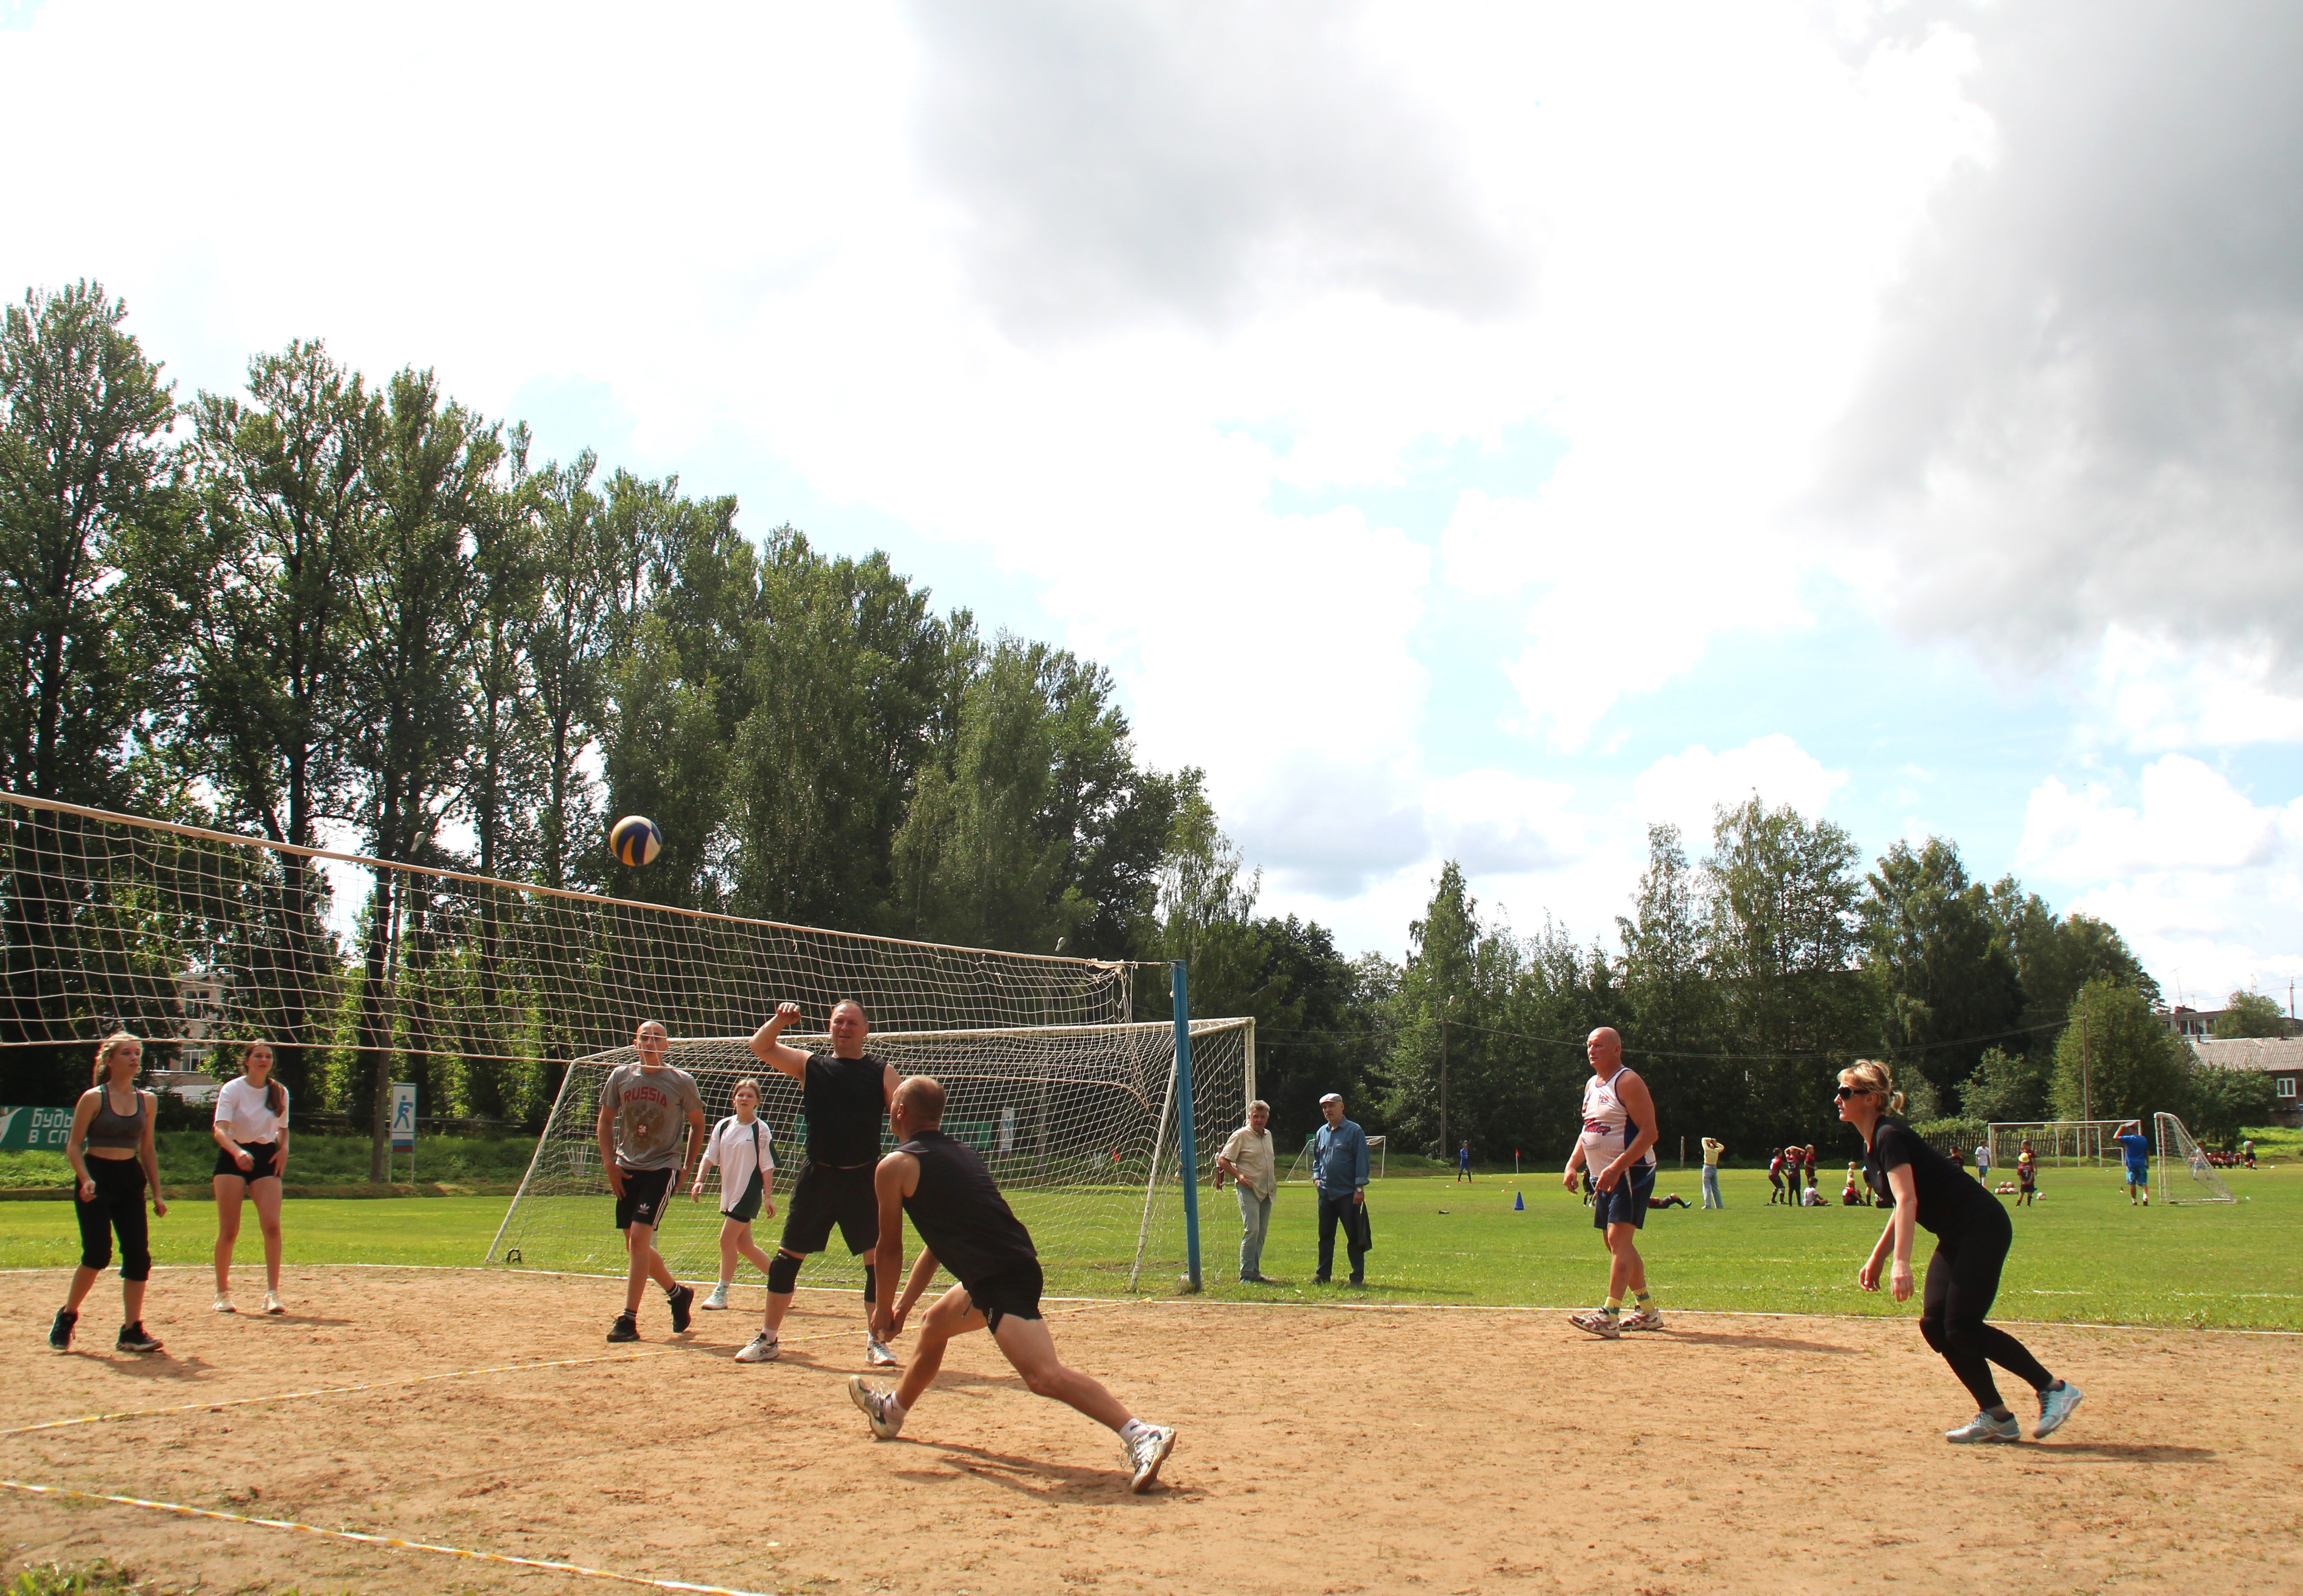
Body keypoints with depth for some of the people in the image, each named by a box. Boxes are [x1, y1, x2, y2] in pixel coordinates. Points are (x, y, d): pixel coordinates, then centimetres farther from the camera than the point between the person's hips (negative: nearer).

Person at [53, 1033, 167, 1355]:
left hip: (130, 1179, 5)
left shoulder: (147, 1101, 9)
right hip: (96, 1177, -5)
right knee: (97, 1254, -12)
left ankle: (132, 1330, 3)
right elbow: (73, 1145, -5)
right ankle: (67, 1316, 11)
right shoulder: (94, 1098, -5)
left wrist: (157, 1193, 12)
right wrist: (86, 1180, -21)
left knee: (139, 1255, -4)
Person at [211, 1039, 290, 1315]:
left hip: (267, 1158, 3)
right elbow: (219, 1129, -18)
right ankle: (223, 1293, 12)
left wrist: (283, 1149, -1)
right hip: (232, 1157, -3)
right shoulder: (232, 1089, -5)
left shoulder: (280, 1092, 7)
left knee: (272, 1225, -13)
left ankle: (272, 1293, -11)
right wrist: (238, 1151, -36)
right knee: (229, 1231, -3)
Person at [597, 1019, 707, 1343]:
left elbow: (697, 1123, 8)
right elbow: (605, 1122, 12)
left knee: (639, 1237, -17)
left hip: (663, 1168, -5)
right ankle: (677, 1293, 32)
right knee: (635, 1245, 9)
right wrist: (609, 1163, 2)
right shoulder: (621, 1076, 2)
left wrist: (687, 1168, 5)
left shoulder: (681, 1082, -6)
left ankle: (628, 1319, -13)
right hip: (627, 1170, 5)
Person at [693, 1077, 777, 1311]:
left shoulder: (760, 1129, -7)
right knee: (743, 1244, 11)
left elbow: (767, 1166, -7)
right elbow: (710, 1156, 5)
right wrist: (699, 1181, -9)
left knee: (727, 1239, -10)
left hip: (749, 1193, -6)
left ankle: (721, 1293, 0)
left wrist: (768, 1197, -10)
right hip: (729, 1193, 6)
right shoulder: (723, 1126, 6)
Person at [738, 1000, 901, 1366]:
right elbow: (760, 1047, 2)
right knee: (787, 1256, 5)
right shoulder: (811, 1065, 8)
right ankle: (768, 1340, 17)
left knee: (878, 1259, -4)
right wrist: (780, 1020, -16)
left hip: (863, 1178, -1)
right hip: (817, 1176, 1)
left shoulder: (881, 1072, 4)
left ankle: (876, 1342, 9)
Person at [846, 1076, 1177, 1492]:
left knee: (1044, 1375, -23)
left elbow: (889, 1249, 6)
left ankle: (1141, 1435, -37)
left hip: (997, 1279, -10)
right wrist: (903, 1307, 35)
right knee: (933, 1326, 31)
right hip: (1020, 1266, 10)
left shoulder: (895, 1166, -1)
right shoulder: (961, 1152, 22)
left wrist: (884, 1309, 22)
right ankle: (892, 1410, 54)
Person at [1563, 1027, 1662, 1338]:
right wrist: (1572, 1165, 9)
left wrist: (1617, 1168, -26)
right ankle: (1648, 1312, 23)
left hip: (1631, 1173, -10)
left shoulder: (1628, 1082, -12)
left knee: (1619, 1239, -17)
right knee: (1615, 1243, 12)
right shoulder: (1591, 1086, 16)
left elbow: (1649, 1132, -19)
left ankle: (1609, 1317, -23)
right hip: (1604, 1176, 10)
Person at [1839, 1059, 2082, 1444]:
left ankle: (2054, 1388, 0)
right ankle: (1996, 1417, 7)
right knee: (1935, 1324, 1)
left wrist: (1901, 1262, -42)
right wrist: (1877, 1258, 19)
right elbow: (1904, 1204, 21)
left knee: (1961, 1327, -13)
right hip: (1957, 1237, 10)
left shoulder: (1889, 1137, -18)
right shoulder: (1874, 1143, 11)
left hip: (1983, 1227, -10)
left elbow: (1908, 1200, -32)